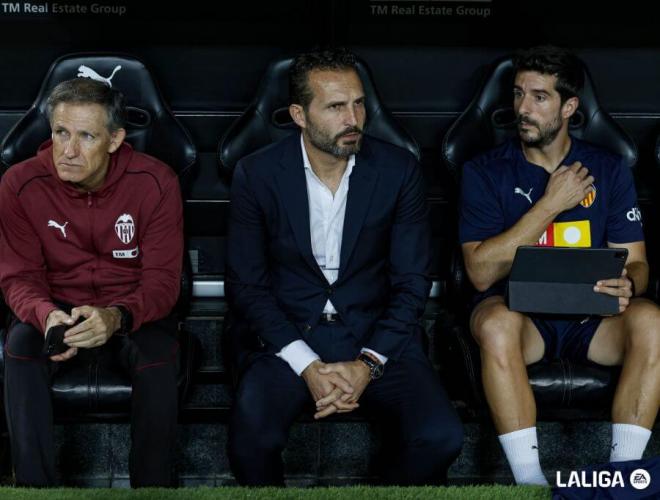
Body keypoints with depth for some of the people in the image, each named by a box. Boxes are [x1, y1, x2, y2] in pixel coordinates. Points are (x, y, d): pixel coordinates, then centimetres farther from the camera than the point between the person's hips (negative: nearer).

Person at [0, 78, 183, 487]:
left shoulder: (155, 182, -17)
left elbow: (163, 278, -16)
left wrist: (118, 316, -39)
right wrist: (45, 315, -33)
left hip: (134, 309, -1)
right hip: (58, 306, 1)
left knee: (159, 359, -33)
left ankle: (153, 487, -15)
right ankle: (34, 486, -20)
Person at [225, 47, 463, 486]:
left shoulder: (399, 170, -3)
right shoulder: (257, 174, -6)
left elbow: (411, 281, -1)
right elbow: (246, 284, -4)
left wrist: (368, 363, -15)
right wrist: (307, 366, -17)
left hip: (375, 332, 1)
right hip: (286, 334, -1)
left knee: (440, 437, -24)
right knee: (251, 441, -30)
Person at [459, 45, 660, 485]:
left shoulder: (609, 170, 7)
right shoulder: (485, 172, 1)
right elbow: (482, 272, -10)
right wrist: (550, 204, -13)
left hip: (592, 315, 2)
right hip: (519, 310, -2)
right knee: (496, 322, -37)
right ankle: (531, 481, -31)